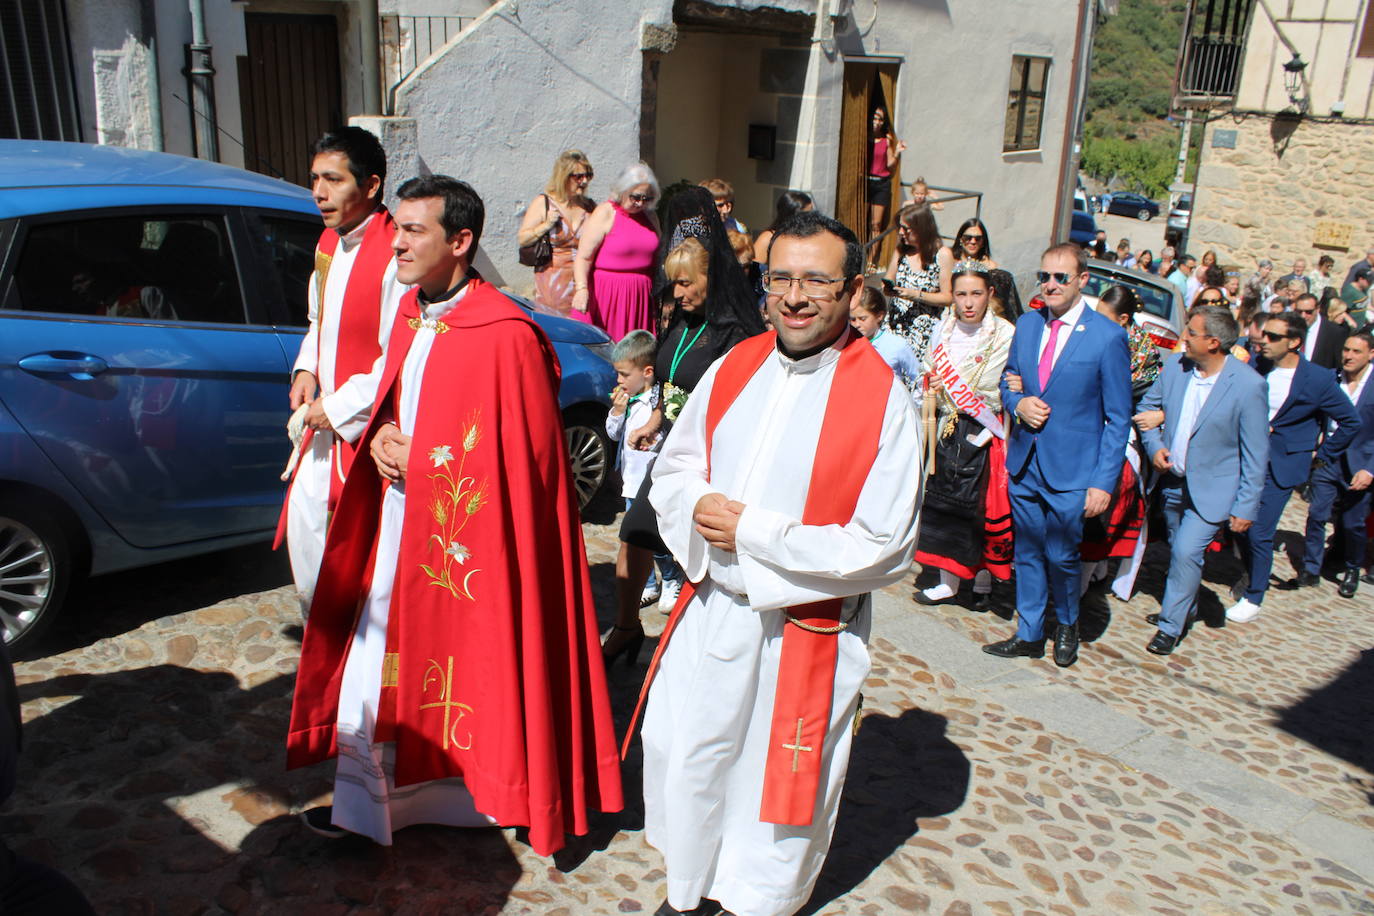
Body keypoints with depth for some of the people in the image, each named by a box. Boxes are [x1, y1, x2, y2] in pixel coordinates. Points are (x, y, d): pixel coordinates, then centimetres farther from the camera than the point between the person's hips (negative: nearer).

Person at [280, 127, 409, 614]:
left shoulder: (394, 255, -21)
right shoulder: (329, 243, 7)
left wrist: (339, 407, -17)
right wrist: (306, 370, 4)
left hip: (371, 427, -9)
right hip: (327, 423, 9)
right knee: (304, 520, 16)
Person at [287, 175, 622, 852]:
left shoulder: (505, 337, -19)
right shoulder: (410, 314, 7)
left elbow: (524, 455, -18)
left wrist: (418, 460, -14)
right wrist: (381, 441, -2)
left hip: (466, 537, -8)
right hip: (399, 523, 8)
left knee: (468, 670, 8)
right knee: (376, 664, 17)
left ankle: (496, 794, 33)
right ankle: (364, 802, 37)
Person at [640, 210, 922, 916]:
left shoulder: (884, 400, -16)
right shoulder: (732, 369, -1)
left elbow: (882, 549, -18)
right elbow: (673, 468, 9)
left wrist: (752, 534, -19)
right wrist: (700, 508, -15)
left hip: (805, 630, -4)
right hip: (710, 609, 5)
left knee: (779, 779, 15)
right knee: (684, 756, 18)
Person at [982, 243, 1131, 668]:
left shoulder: (1108, 336, -10)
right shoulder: (1027, 325, 5)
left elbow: (1118, 418, -7)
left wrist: (1104, 482, -12)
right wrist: (1019, 403, -7)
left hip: (1071, 472, -4)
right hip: (1025, 463, 4)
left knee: (1061, 556, 7)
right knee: (1028, 553, 13)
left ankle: (1068, 625, 35)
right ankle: (1029, 635, 30)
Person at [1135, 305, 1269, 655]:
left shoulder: (1248, 384, -19)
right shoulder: (1175, 364, -6)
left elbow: (1256, 453, -13)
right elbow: (1148, 405, 11)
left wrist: (1246, 506, -13)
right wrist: (1154, 446, -6)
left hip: (1211, 489, -5)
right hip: (1172, 482, 5)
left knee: (1186, 552, -12)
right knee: (1178, 550, 19)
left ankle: (1171, 626, 6)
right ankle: (1184, 607, 41)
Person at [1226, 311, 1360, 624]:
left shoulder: (1318, 379, -11)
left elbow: (1351, 422, 0)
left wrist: (1323, 455, 2)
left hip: (1282, 466, -4)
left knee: (1259, 533, -5)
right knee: (1239, 525, 9)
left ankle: (1253, 599, 11)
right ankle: (1253, 576, 35)